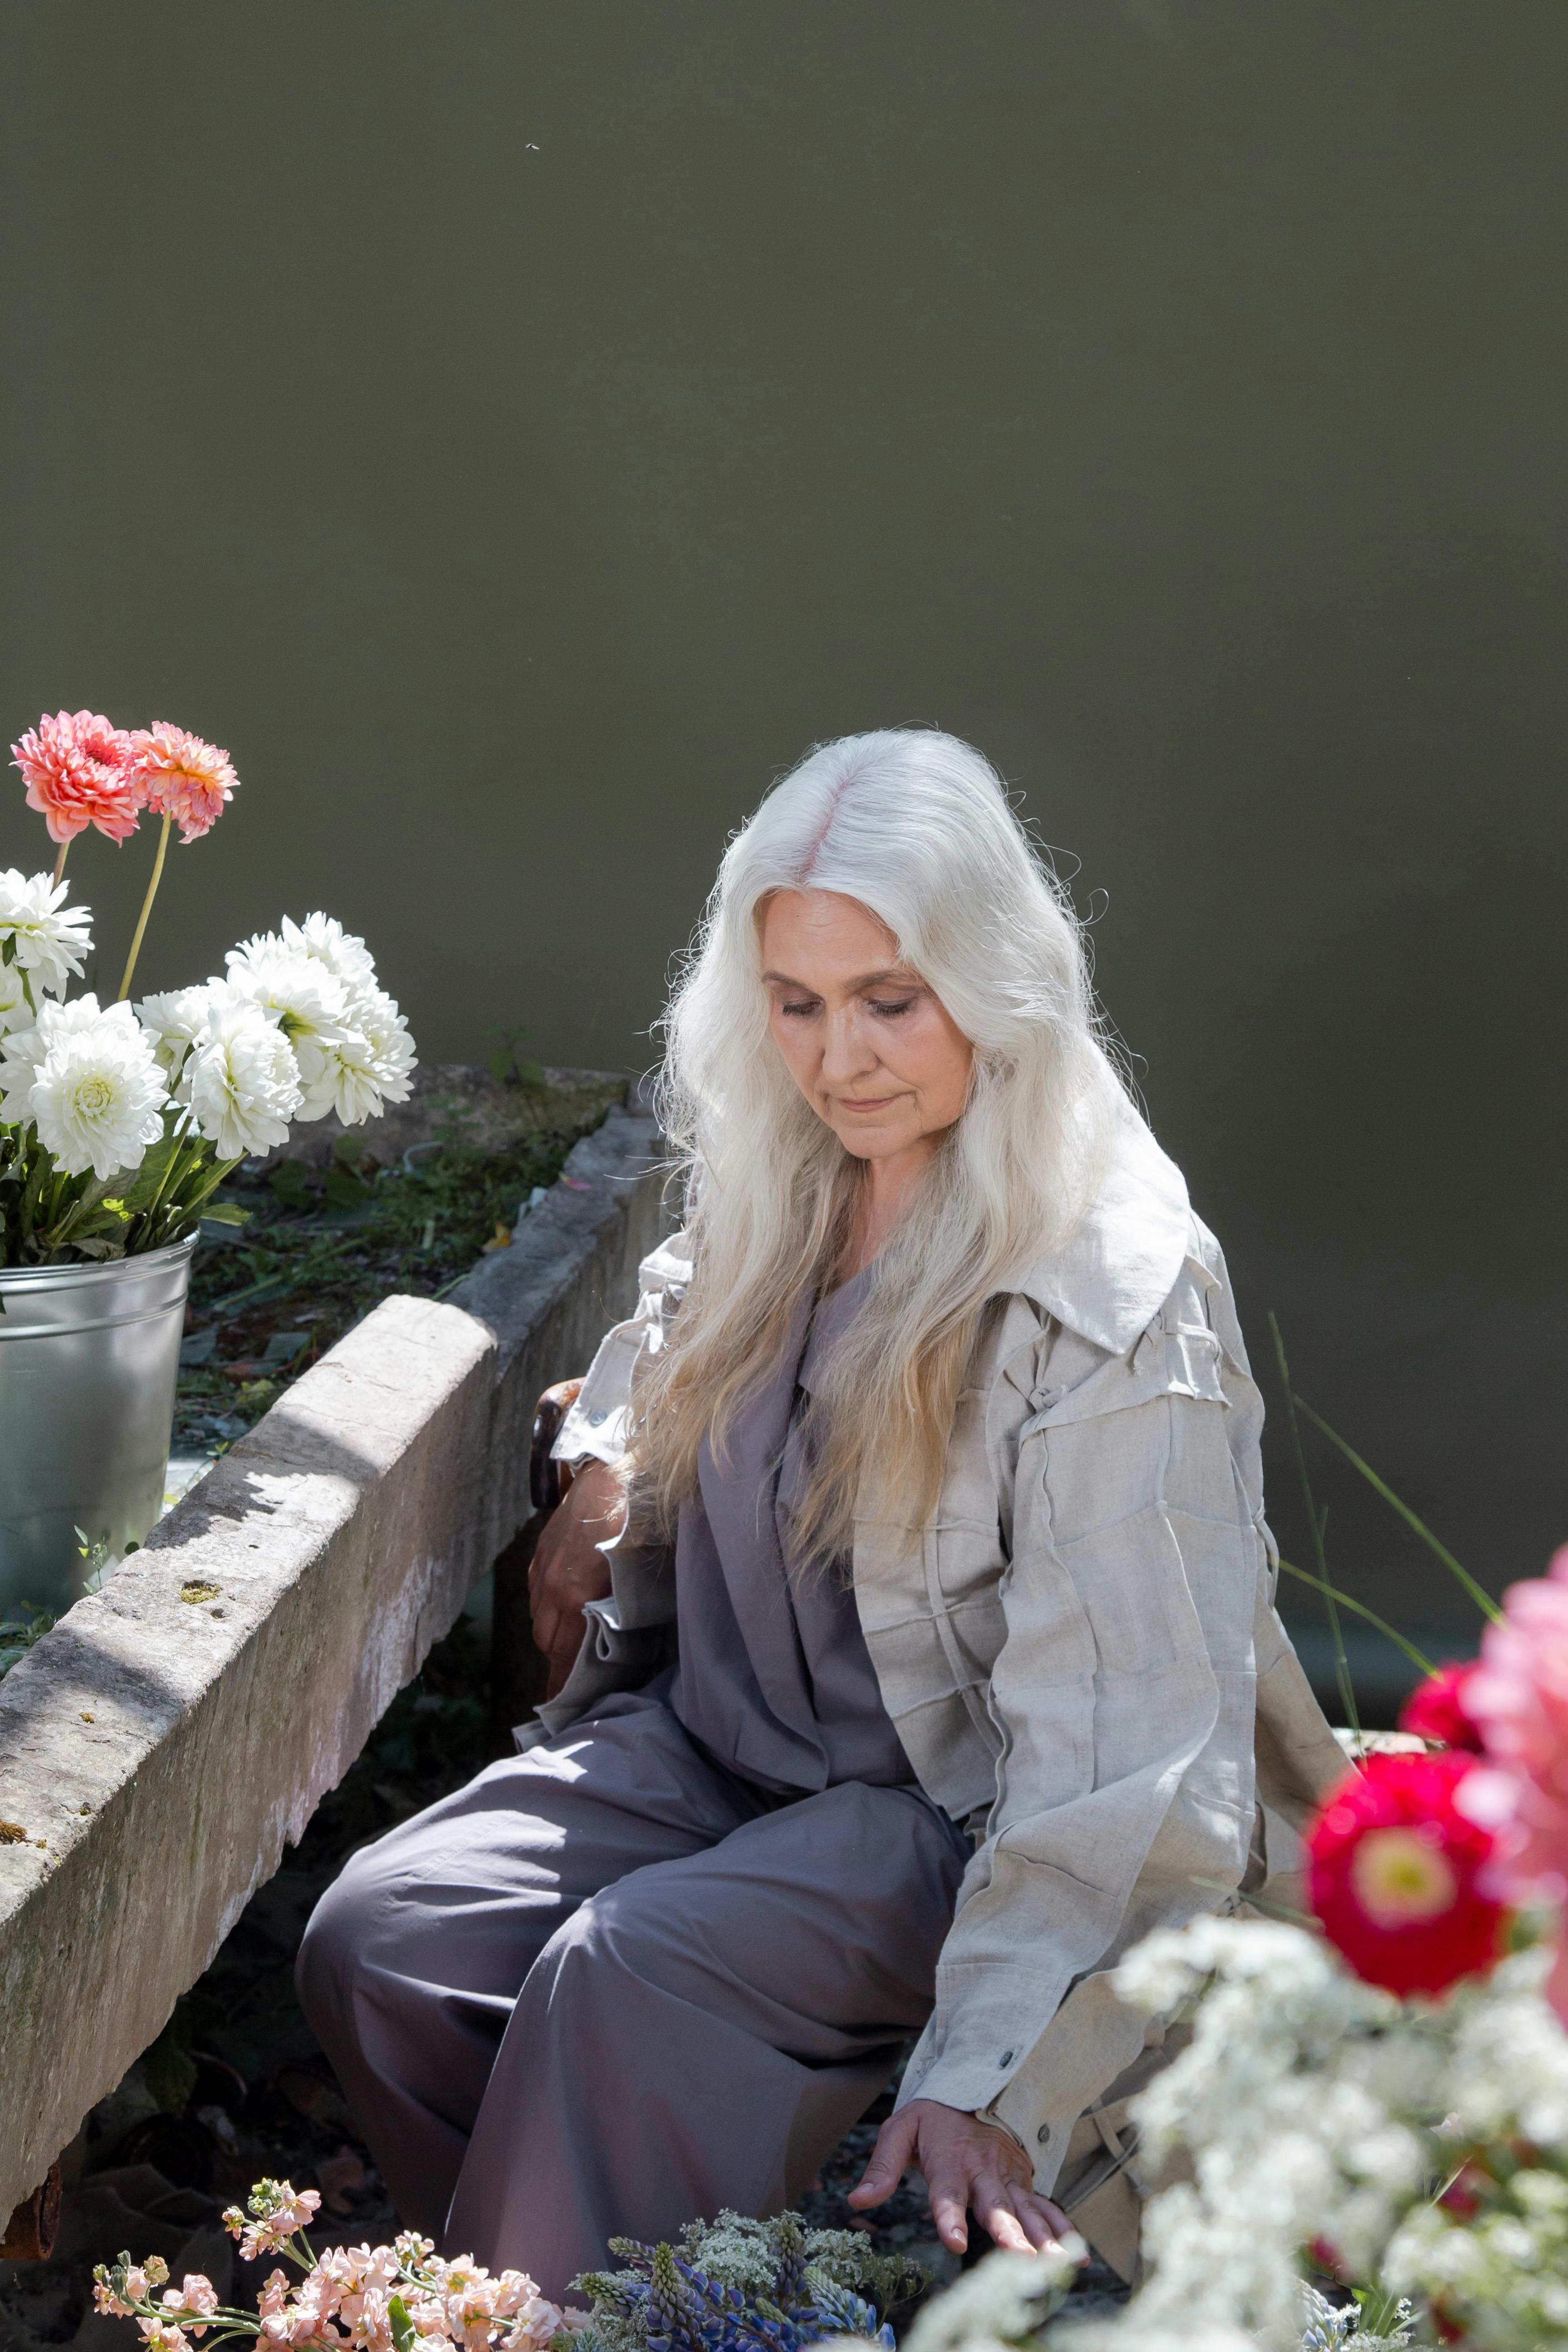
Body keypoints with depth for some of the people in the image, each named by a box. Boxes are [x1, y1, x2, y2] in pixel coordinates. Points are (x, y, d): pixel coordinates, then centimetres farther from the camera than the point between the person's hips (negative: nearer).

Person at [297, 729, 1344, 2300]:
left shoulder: (1118, 1298, -21)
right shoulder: (777, 1188, 2)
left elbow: (1118, 1732, -25)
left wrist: (982, 2071, -31)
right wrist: (606, 1467, 9)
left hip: (946, 1808, -7)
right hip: (712, 1740, 7)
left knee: (621, 1977, -32)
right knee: (371, 1940, -14)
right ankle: (532, 2302, 3)